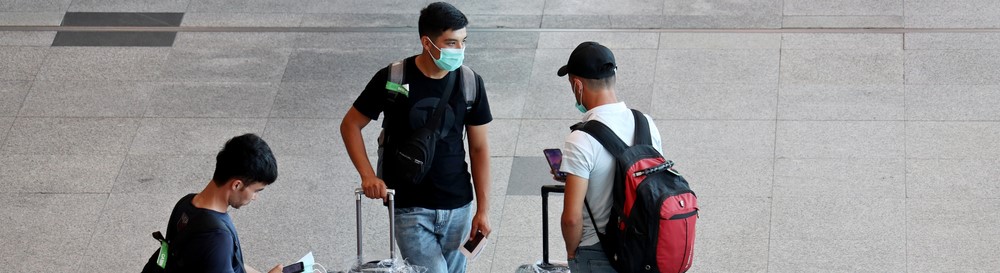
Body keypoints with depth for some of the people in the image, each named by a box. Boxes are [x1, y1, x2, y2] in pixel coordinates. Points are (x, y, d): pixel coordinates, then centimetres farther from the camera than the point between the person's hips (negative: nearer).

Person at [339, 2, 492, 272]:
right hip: (409, 208, -3)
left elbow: (479, 148, 5)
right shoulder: (392, 80, -9)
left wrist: (483, 210, 2)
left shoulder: (470, 83, -1)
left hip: (457, 207, 3)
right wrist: (368, 176, -11)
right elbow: (351, 125, 2)